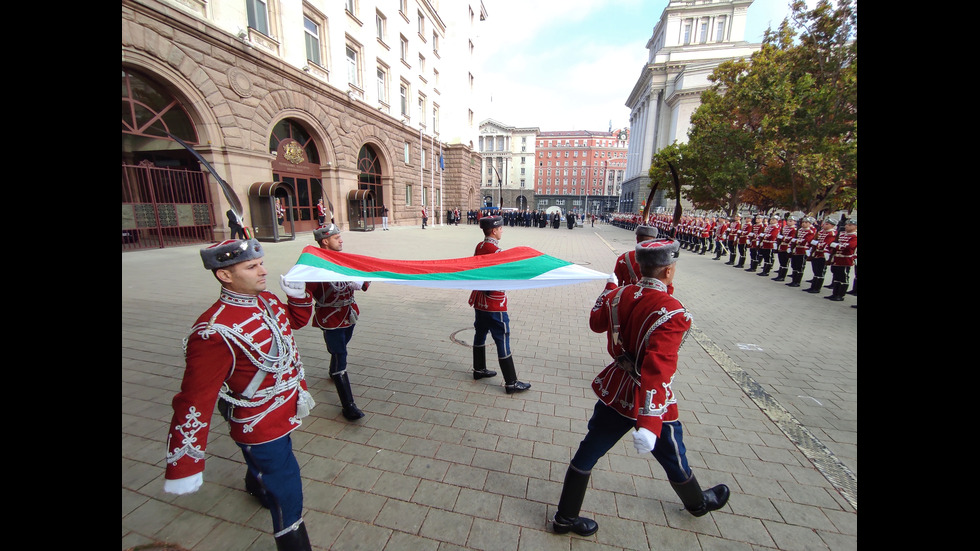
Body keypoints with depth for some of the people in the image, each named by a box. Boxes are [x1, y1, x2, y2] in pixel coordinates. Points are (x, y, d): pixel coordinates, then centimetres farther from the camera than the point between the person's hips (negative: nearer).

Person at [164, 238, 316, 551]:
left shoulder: (267, 300, -7)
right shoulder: (215, 332, -32)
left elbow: (297, 320, 13)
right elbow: (195, 401, -28)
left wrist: (298, 293, -7)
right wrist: (184, 467, -22)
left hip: (282, 415, 9)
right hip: (261, 430, -8)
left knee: (262, 461, 38)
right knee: (286, 501, 6)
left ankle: (256, 487, 69)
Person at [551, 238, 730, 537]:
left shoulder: (618, 295, -7)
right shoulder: (673, 313, -25)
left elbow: (596, 323, 13)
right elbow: (657, 369, -34)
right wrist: (649, 423, -35)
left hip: (615, 390, 5)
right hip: (650, 401, -4)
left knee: (588, 451, 16)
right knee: (673, 457, 25)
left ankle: (565, 517, 32)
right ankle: (698, 503, 58)